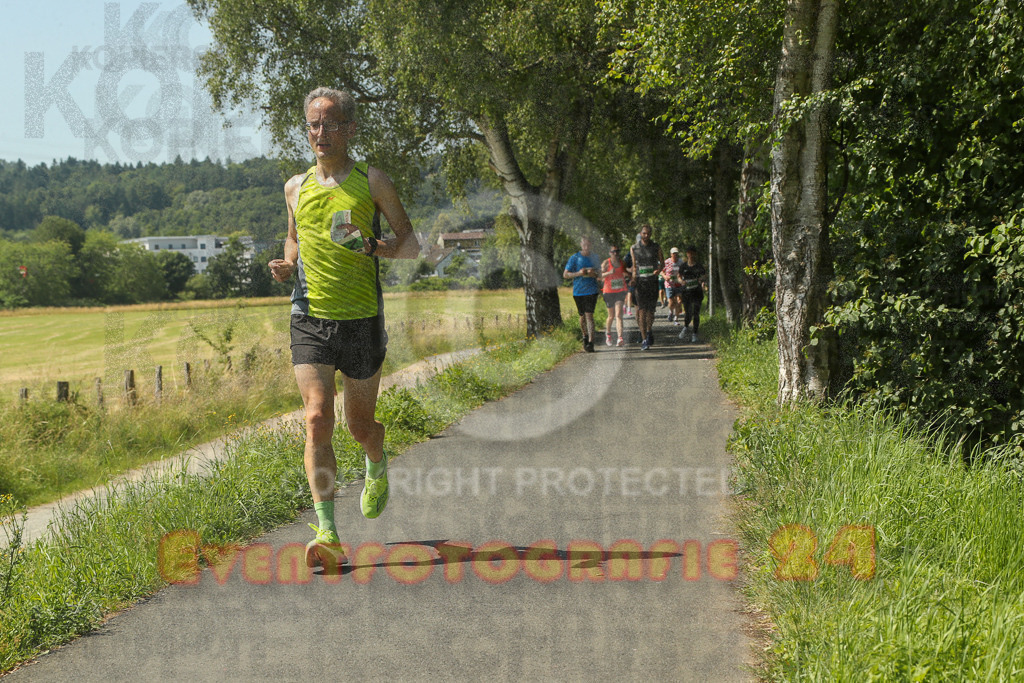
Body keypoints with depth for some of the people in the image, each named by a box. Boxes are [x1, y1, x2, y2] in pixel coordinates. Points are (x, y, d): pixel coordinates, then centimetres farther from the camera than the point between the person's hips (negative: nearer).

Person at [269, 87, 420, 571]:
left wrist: (373, 246, -17)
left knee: (360, 425, 10)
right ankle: (328, 536, -17)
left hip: (362, 321, -1)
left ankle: (377, 467, 47)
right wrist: (287, 264, 4)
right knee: (317, 420, -15)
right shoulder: (296, 186, 11)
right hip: (310, 320, 2)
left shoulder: (372, 182, 1)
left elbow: (412, 245, 3)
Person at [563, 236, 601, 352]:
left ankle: (590, 342, -15)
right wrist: (578, 273, -16)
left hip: (591, 291, 0)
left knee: (589, 315, -12)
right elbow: (565, 275, -1)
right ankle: (585, 337, 36)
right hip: (578, 292, 0)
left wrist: (593, 274, -5)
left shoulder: (594, 258, 10)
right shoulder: (574, 258, 1)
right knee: (582, 316, 11)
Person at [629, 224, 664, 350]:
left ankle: (649, 331, 33)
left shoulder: (656, 247, 3)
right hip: (640, 282, -1)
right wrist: (633, 278, 1)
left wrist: (658, 270, -9)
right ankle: (644, 340, -13)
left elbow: (662, 262, 12)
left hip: (653, 281, 1)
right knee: (642, 310, -11)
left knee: (651, 309, 5)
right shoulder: (634, 248, 4)